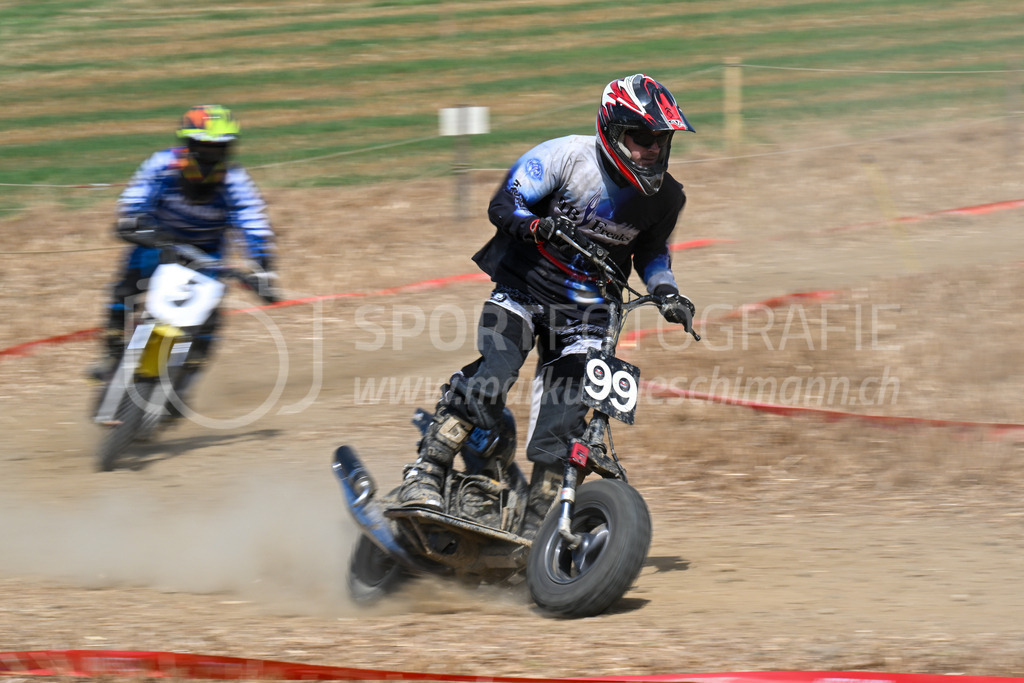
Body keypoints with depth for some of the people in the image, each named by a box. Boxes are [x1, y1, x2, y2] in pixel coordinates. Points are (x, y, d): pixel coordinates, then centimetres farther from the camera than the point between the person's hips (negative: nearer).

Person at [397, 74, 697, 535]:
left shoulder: (665, 198, 1)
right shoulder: (566, 156, -13)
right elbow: (504, 203, -14)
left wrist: (665, 291, 0)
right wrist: (540, 226, -33)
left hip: (584, 312, 3)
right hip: (523, 289, -3)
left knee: (564, 418, -8)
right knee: (492, 375, -25)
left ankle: (536, 524, 2)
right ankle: (424, 476, -23)